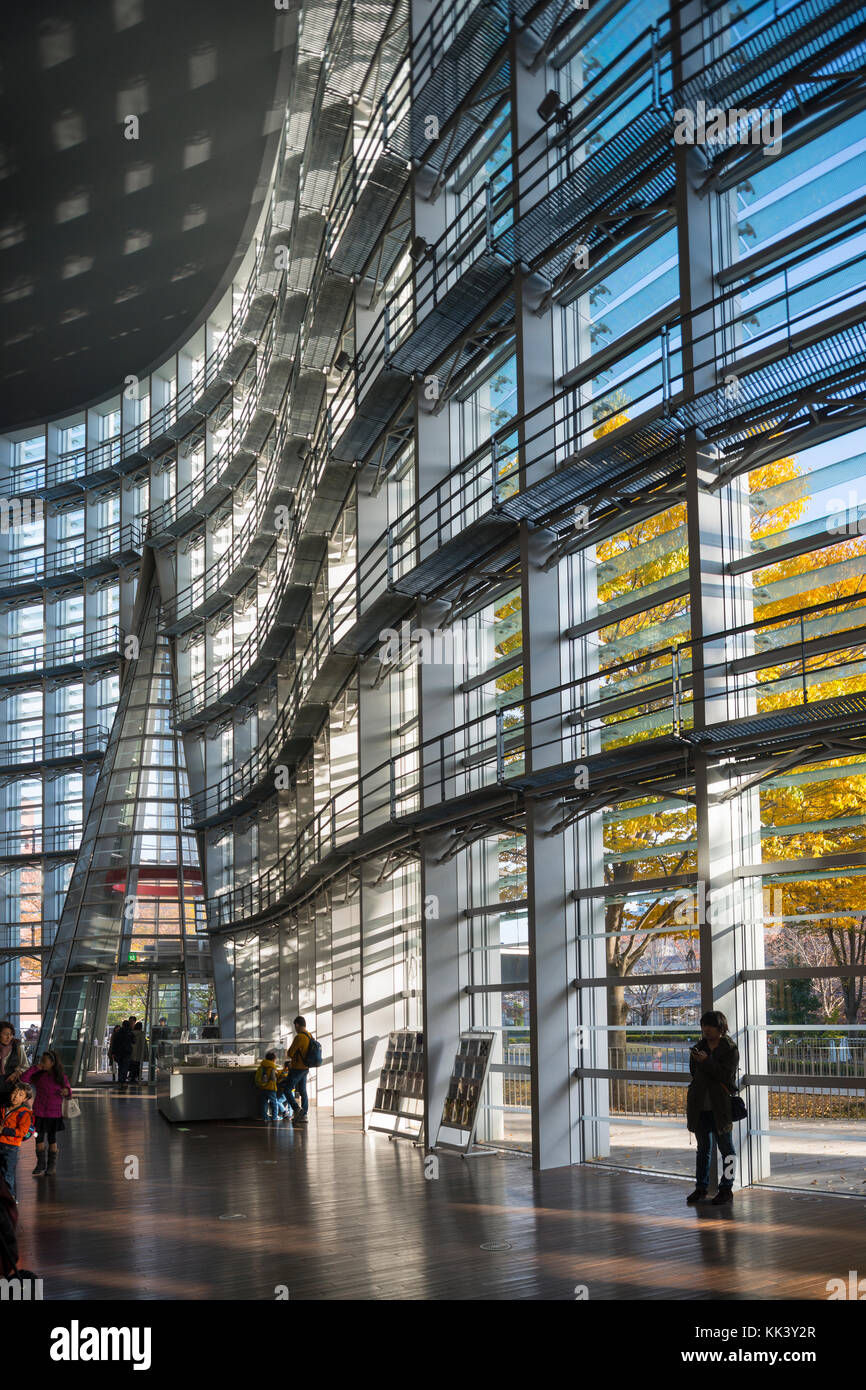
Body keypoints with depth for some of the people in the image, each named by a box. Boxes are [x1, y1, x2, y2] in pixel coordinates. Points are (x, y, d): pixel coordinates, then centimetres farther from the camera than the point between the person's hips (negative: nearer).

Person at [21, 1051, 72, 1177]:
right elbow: (23, 1078, -9)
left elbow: (68, 1095, 4)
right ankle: (40, 1164, 16)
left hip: (54, 1113, -1)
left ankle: (52, 1165, 20)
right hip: (39, 1112, 1)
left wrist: (66, 1091, -19)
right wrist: (34, 1067, -13)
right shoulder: (38, 1075, -1)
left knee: (52, 1138, 8)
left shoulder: (61, 1078, -4)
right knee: (39, 1137, 5)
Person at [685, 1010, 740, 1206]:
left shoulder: (730, 1049, -5)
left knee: (726, 1147, 3)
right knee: (703, 1147, 12)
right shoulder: (699, 1047, 11)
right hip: (701, 1107, 5)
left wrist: (706, 1061, -21)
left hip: (720, 1107, -5)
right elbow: (694, 1072, 14)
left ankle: (726, 1188, 10)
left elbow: (726, 1075, -15)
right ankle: (701, 1187, 19)